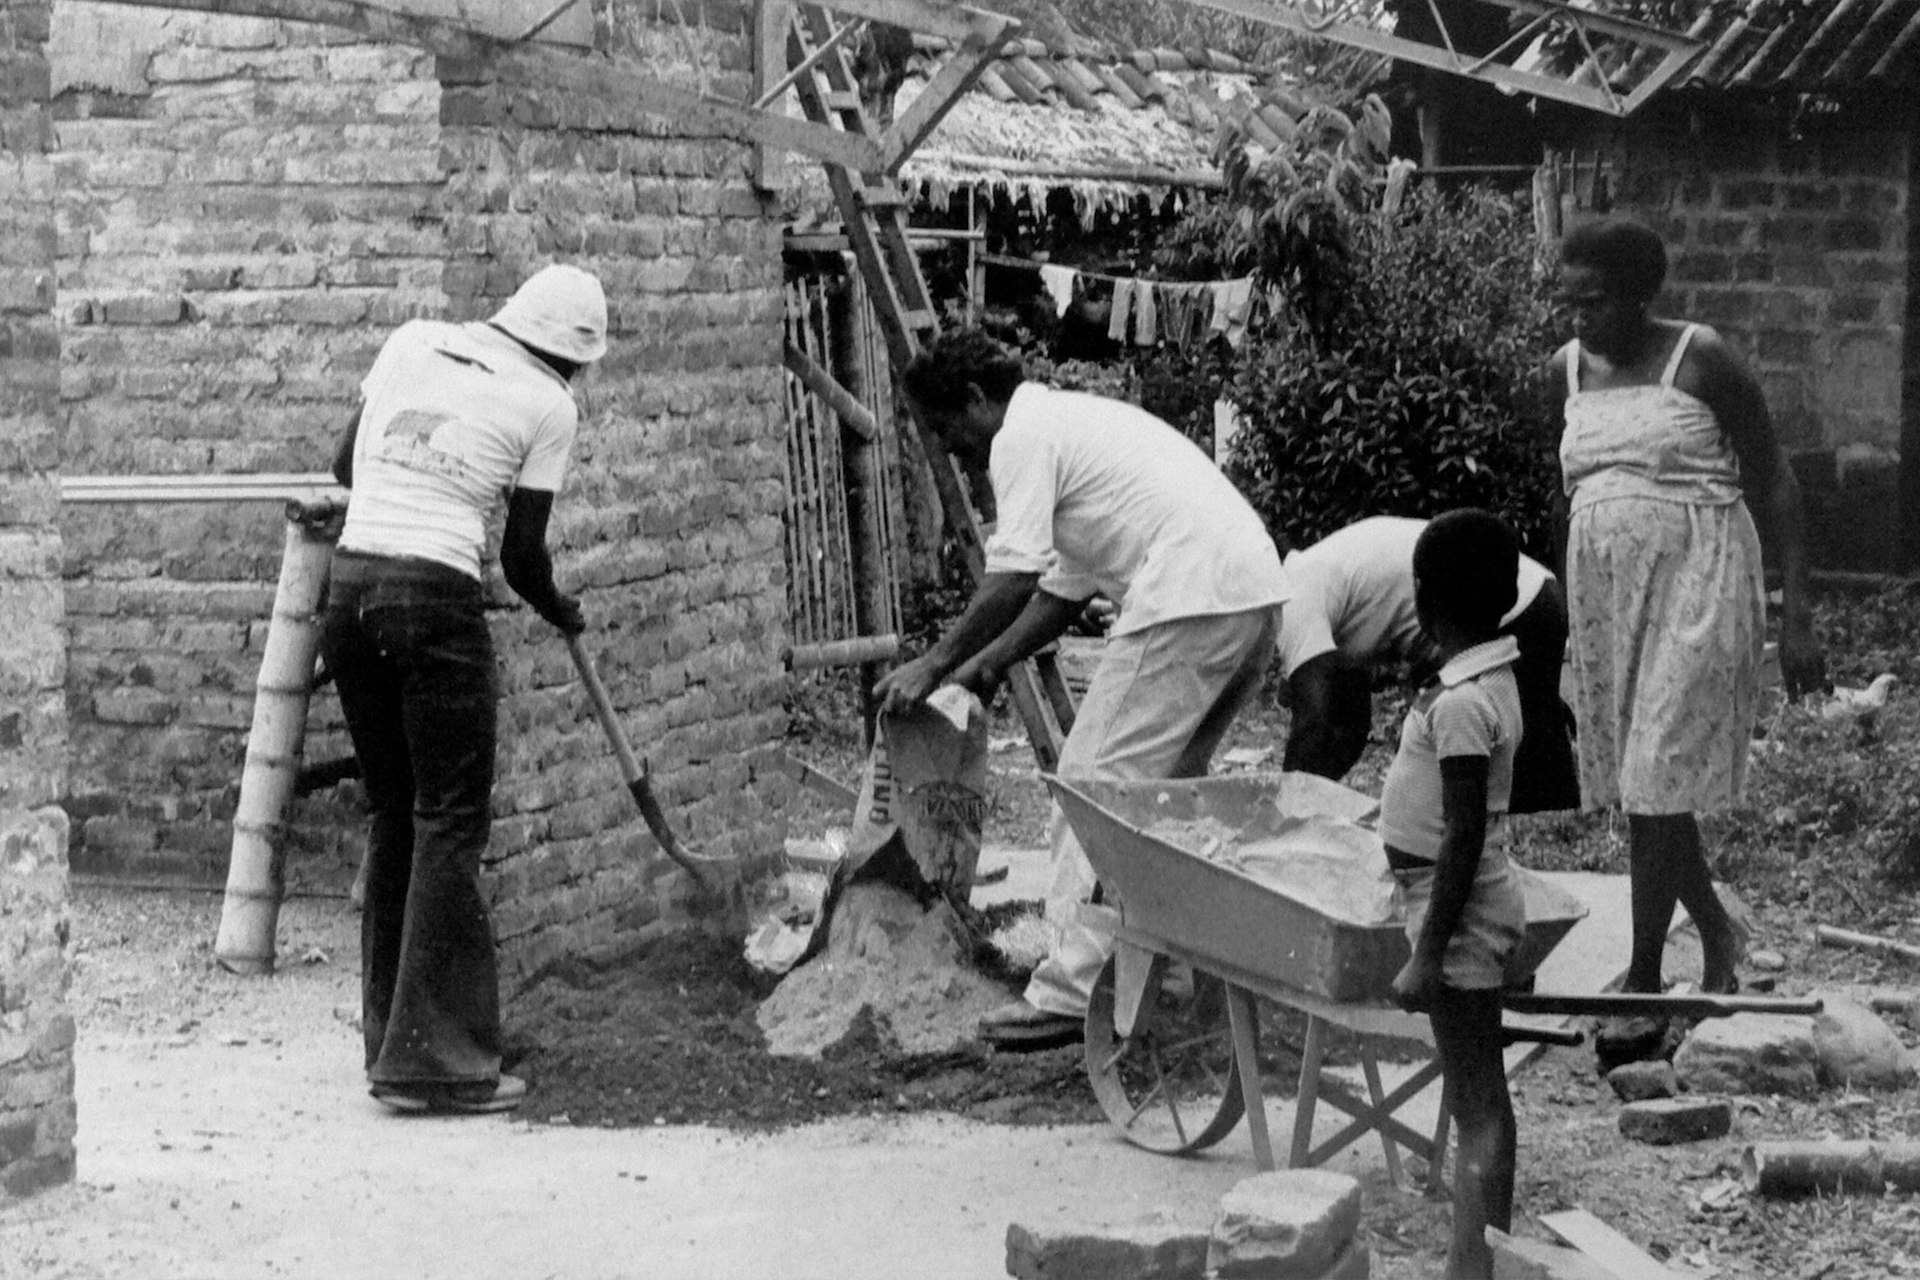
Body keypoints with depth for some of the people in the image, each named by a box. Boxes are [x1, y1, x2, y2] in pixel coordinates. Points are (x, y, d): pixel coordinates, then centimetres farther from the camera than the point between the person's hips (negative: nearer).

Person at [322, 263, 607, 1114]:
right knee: (452, 820, 0)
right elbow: (522, 557, 3)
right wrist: (563, 615, 22)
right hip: (436, 598, -6)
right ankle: (433, 1057, -2)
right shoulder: (548, 406, 1)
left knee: (393, 813, 15)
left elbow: (345, 465, 18)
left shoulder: (411, 342, 14)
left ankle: (390, 1033, 20)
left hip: (349, 586, 6)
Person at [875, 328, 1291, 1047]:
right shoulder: (1074, 419, 30)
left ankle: (1072, 991, -10)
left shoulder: (1024, 435, 0)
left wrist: (935, 664, -3)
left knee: (1096, 780, -7)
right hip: (1259, 588, 10)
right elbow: (1065, 587, 31)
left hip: (1187, 597, -10)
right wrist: (985, 666, 28)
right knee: (1167, 782, 19)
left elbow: (1014, 577, -11)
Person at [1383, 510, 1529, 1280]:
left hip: (1456, 906, -10)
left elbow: (1463, 838, -23)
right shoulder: (1492, 678, 7)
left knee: (1477, 1107, -7)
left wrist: (1426, 955, -21)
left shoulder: (1461, 704, -22)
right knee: (1481, 1100, 13)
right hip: (1472, 901, 10)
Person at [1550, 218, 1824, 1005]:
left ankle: (1644, 978, -4)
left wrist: (1795, 616, -10)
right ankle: (1717, 932, 29)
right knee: (1634, 782, 9)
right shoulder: (1567, 371, 8)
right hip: (1604, 594, 6)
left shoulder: (1700, 361, -8)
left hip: (1693, 585, -6)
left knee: (1655, 784, -10)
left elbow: (1772, 483, -5)